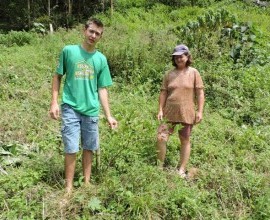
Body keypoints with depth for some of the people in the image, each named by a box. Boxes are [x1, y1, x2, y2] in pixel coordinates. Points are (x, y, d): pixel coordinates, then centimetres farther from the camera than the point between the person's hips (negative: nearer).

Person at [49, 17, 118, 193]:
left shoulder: (101, 59, 4)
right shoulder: (69, 51, -1)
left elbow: (102, 89, 6)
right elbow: (58, 76, 5)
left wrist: (109, 115, 3)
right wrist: (54, 102, -3)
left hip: (91, 110, 3)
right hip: (71, 108, -2)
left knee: (89, 148, 12)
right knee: (71, 149, -2)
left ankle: (87, 182, 27)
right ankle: (69, 187, 12)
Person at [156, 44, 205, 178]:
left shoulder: (193, 73, 0)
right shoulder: (169, 74, 6)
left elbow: (200, 93, -2)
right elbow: (163, 93, 7)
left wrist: (200, 111, -7)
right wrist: (160, 110, 0)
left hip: (186, 114, -2)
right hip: (169, 113, 2)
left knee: (185, 141, 8)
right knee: (161, 138, -6)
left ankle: (182, 170, 18)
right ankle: (160, 167, 8)